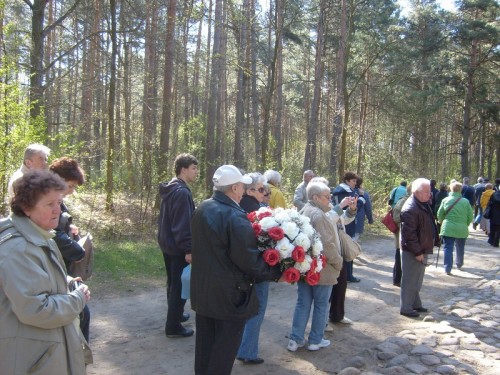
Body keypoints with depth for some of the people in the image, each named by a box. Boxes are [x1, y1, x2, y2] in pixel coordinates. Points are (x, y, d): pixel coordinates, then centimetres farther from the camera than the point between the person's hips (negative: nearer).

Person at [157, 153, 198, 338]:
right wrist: (188, 250, -22)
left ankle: (175, 314, 38)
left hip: (167, 243, 10)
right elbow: (183, 224, -25)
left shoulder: (170, 189, 10)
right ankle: (173, 326, 10)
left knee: (173, 283, 22)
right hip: (178, 247, -10)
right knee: (180, 285, 1)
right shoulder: (182, 192, -22)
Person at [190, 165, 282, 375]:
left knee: (205, 344, 22)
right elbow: (250, 261, -23)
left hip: (202, 289, 8)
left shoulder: (202, 209, 2)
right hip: (228, 294, -8)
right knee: (224, 348, 8)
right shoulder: (235, 217, -24)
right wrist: (277, 272, -10)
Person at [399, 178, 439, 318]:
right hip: (412, 252, -10)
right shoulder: (410, 209, -24)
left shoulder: (423, 204, 9)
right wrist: (417, 252, -23)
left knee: (417, 280, 21)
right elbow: (409, 233, -26)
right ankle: (405, 308, 12)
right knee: (410, 280, 1)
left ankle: (415, 304, 34)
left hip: (422, 249, 10)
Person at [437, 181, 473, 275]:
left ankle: (448, 268, -6)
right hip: (462, 229, 1)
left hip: (448, 229, -1)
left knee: (448, 248, 2)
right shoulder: (465, 201, -5)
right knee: (460, 248, 21)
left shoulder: (445, 200, -4)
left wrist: (441, 222, 23)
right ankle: (459, 264, 38)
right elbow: (470, 216, 0)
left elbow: (439, 214, 3)